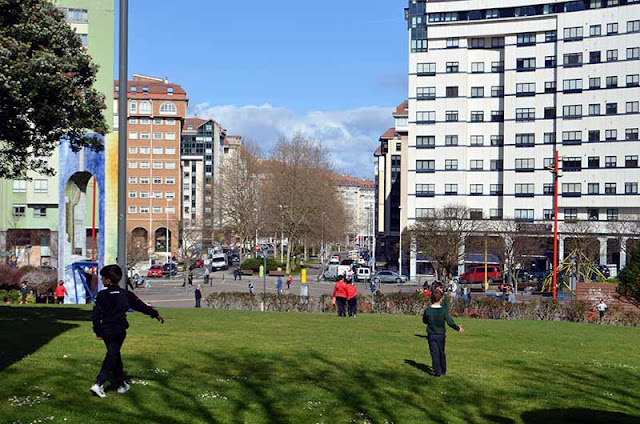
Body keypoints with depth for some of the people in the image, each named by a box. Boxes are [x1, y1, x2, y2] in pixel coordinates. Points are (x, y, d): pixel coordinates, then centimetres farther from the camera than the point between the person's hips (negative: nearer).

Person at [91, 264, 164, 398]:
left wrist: (97, 331, 5)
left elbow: (96, 314, -3)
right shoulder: (125, 294, -2)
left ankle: (121, 385, 22)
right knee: (112, 356, 1)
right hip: (119, 331, -2)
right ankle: (98, 384, -14)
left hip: (105, 330, 2)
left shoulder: (101, 295, -4)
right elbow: (141, 305, 4)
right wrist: (155, 314, 15)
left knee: (114, 356, 16)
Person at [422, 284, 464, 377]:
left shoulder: (427, 310, -13)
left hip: (431, 335, -1)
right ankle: (443, 370, 27)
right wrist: (458, 328, 4)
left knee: (435, 353, 4)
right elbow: (450, 322, -11)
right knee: (441, 352, 17)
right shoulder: (444, 310, -15)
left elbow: (424, 321, 2)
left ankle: (437, 372, 1)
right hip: (441, 334, 1)